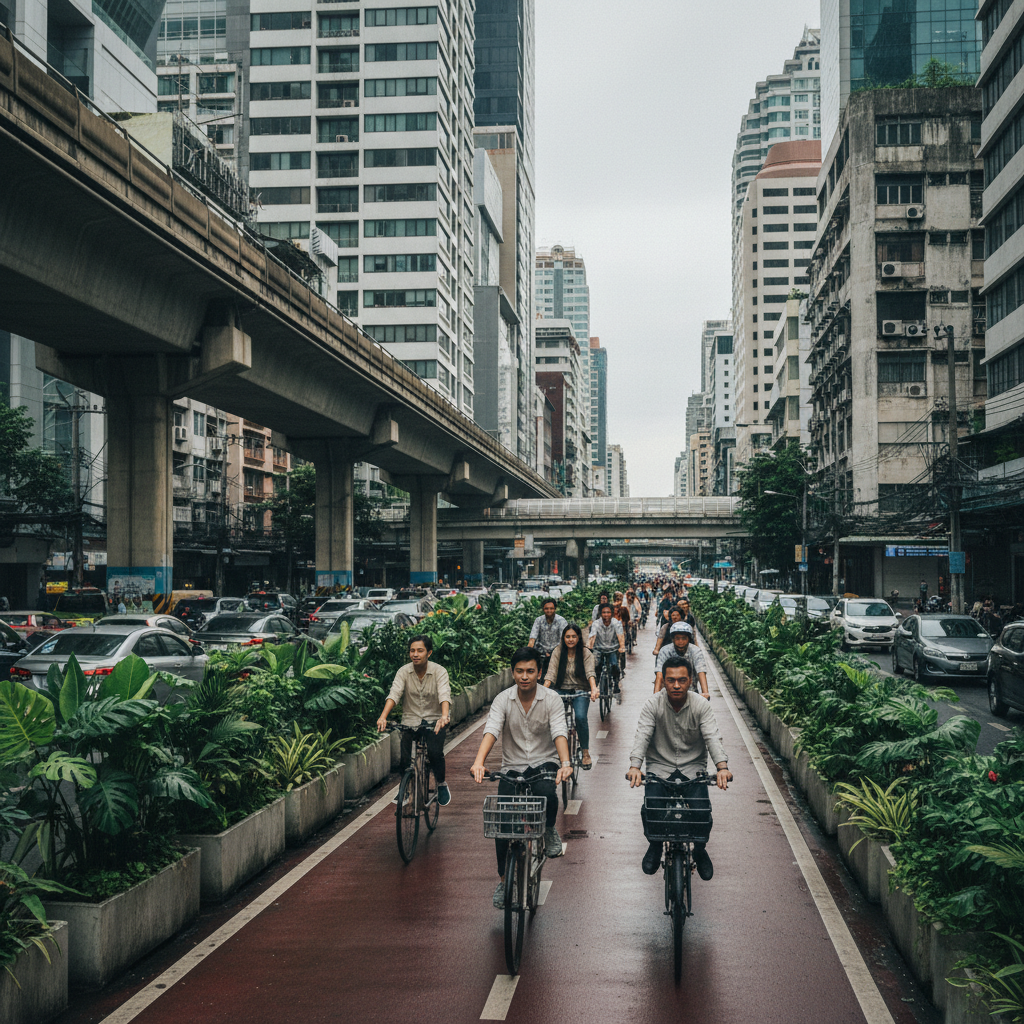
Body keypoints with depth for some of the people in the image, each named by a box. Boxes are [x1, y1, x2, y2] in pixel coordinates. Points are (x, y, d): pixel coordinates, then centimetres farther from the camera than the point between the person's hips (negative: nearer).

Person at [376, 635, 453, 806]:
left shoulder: (439, 671, -11)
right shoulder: (403, 672, -6)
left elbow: (444, 695, -26)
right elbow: (394, 694, -19)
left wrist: (444, 716, -46)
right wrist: (383, 716, -36)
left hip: (434, 720, -2)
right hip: (410, 720, 2)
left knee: (435, 752, -23)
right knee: (405, 759, -10)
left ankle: (441, 784, 5)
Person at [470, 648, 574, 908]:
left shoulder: (551, 700, -8)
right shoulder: (503, 699, -6)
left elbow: (559, 732, -21)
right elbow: (491, 730, -21)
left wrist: (565, 763, -41)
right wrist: (479, 762, -39)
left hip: (544, 762, -1)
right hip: (512, 767, 2)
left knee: (546, 792, -35)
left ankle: (550, 830, -1)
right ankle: (504, 879, 9)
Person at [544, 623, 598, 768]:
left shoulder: (585, 653, -1)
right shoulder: (558, 651, 1)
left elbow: (590, 672, -16)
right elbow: (551, 673, -8)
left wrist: (594, 689, -35)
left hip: (580, 691, -1)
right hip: (561, 690, 1)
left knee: (580, 717, -28)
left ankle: (585, 752, -10)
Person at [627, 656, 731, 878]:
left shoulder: (701, 706, -6)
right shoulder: (653, 704, -7)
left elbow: (713, 738, -16)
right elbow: (642, 736, -16)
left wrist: (722, 767, -35)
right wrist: (634, 766, -35)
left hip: (692, 768, 0)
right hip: (660, 767, 0)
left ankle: (700, 850, 13)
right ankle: (655, 845, 14)